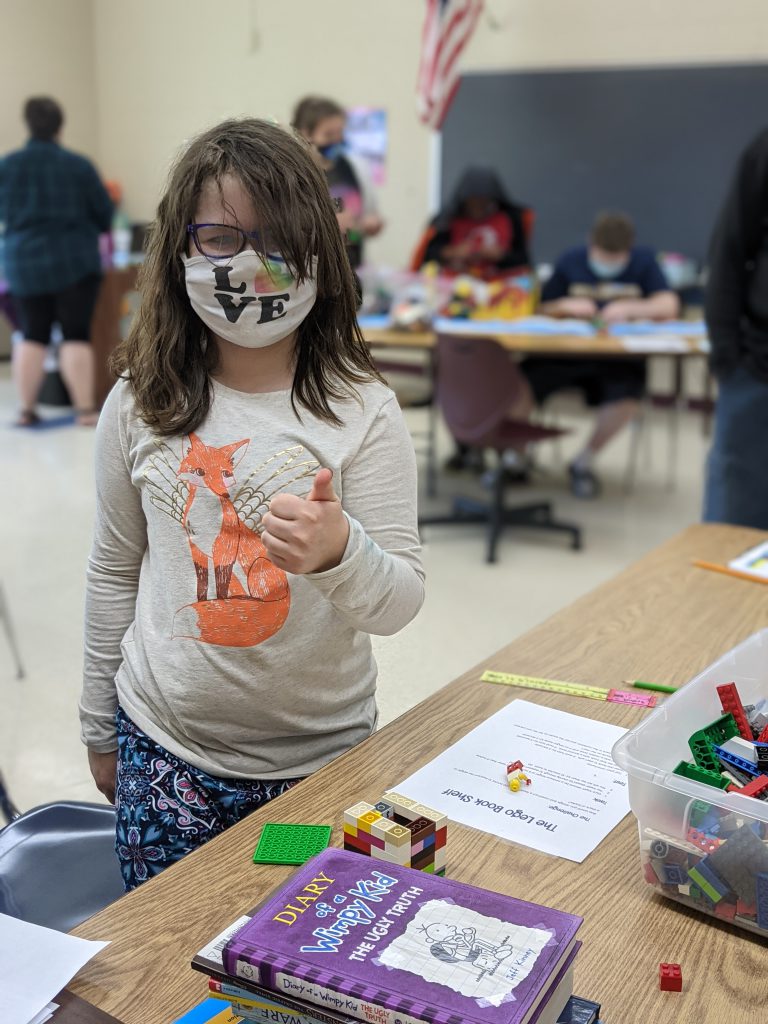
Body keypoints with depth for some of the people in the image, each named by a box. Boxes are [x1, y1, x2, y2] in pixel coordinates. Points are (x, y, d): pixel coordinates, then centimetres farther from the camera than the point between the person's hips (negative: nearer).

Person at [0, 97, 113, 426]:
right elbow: (104, 213, -1)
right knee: (76, 335, 0)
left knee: (32, 336, 11)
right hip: (75, 262, -3)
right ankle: (85, 409, -3)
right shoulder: (78, 165, -9)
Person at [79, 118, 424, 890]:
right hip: (165, 745, 2)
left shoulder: (360, 410, -10)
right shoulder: (140, 404, -3)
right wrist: (101, 726, 13)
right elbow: (115, 573, 7)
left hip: (321, 757, -1)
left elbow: (400, 604, -12)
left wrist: (339, 552, -34)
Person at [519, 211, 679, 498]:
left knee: (627, 399, -33)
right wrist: (566, 305, -12)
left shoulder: (643, 260, 6)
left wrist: (629, 308, -23)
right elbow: (540, 310, 10)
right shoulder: (570, 261, 9)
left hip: (618, 356, 0)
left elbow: (669, 305, -6)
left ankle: (585, 461, -4)